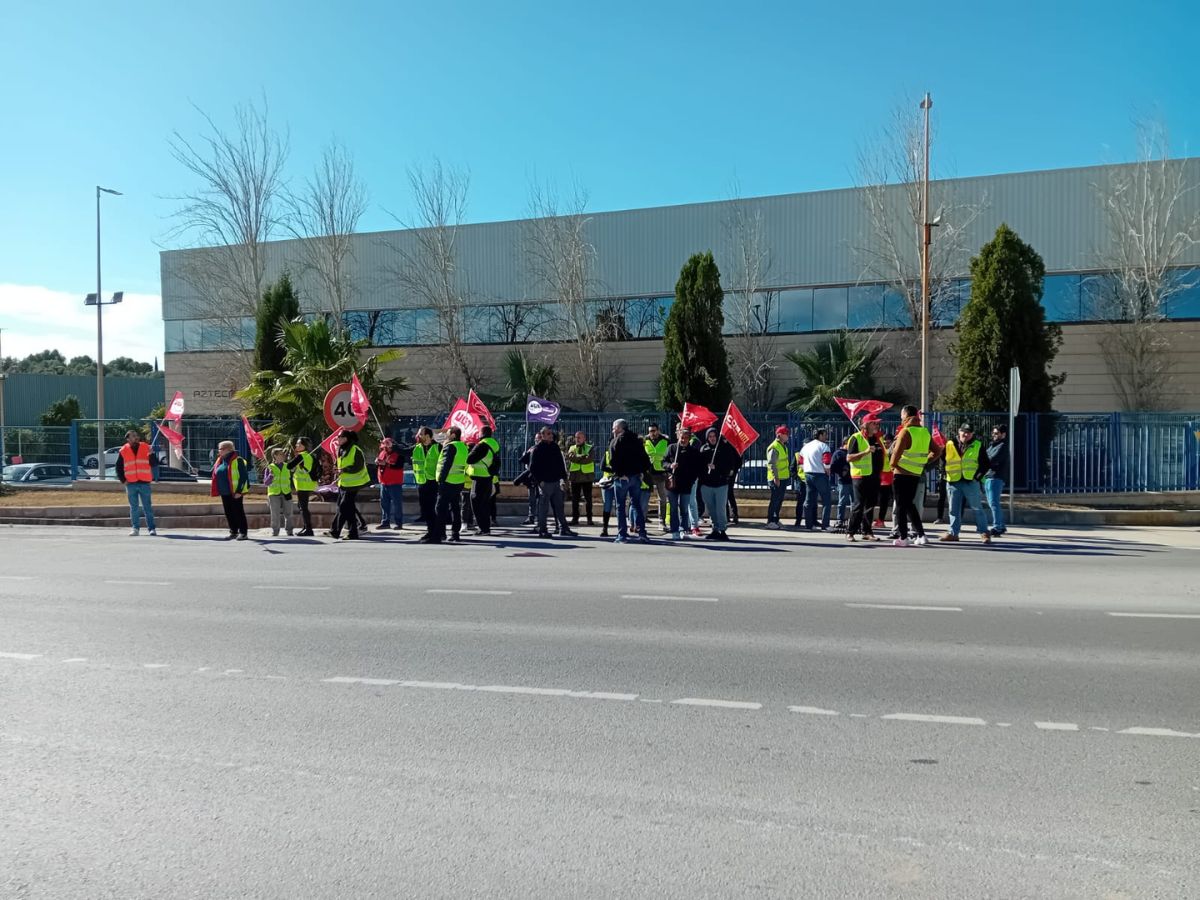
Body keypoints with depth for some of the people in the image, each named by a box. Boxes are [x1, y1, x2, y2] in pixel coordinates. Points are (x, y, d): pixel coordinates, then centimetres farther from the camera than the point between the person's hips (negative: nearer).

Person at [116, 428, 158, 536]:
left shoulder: (146, 448, 4)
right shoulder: (123, 451, 6)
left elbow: (155, 464, 1)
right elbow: (119, 467, 13)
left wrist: (151, 455, -17)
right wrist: (123, 480, 4)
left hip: (145, 483, -1)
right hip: (131, 484, 1)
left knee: (147, 507, 2)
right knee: (134, 508, 4)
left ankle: (151, 528, 4)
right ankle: (135, 528, 9)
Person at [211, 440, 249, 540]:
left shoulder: (237, 460, -11)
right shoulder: (220, 461, 13)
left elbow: (244, 476, -14)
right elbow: (215, 475, 21)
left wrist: (239, 491, -19)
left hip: (235, 493, -8)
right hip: (224, 493, 8)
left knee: (238, 512, -2)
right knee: (228, 513, 10)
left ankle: (243, 533, 4)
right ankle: (233, 532, 19)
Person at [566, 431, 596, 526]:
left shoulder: (589, 448, 5)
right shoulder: (571, 448, 12)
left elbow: (589, 459, -12)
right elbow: (569, 457, -7)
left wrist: (576, 458, -14)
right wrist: (583, 457, -19)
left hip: (587, 476, -2)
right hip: (575, 476, 2)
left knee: (588, 499, 3)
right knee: (574, 499, 4)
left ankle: (589, 518, 9)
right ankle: (575, 518, 10)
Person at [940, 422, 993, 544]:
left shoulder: (978, 445, 4)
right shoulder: (949, 444, 6)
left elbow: (985, 464, 4)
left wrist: (977, 476, -5)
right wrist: (946, 476, -1)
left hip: (971, 482, -2)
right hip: (953, 482, 2)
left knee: (977, 508, 1)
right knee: (954, 509, 8)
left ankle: (984, 532, 9)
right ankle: (953, 533, 15)